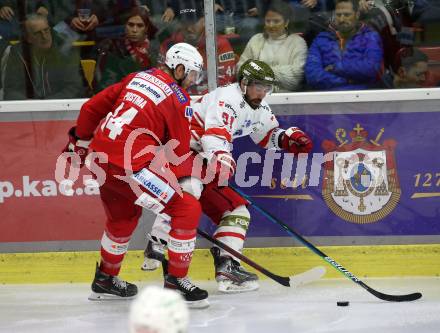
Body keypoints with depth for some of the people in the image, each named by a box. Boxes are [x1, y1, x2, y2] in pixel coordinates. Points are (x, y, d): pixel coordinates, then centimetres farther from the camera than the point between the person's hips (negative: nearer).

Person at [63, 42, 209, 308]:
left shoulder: (139, 78, 15)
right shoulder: (178, 98, -4)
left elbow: (92, 108, 19)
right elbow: (178, 151, -1)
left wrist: (80, 142, 31)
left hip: (101, 158, 9)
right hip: (130, 165, -8)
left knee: (124, 216, 30)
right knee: (188, 209, -4)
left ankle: (105, 279, 44)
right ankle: (175, 281, -2)